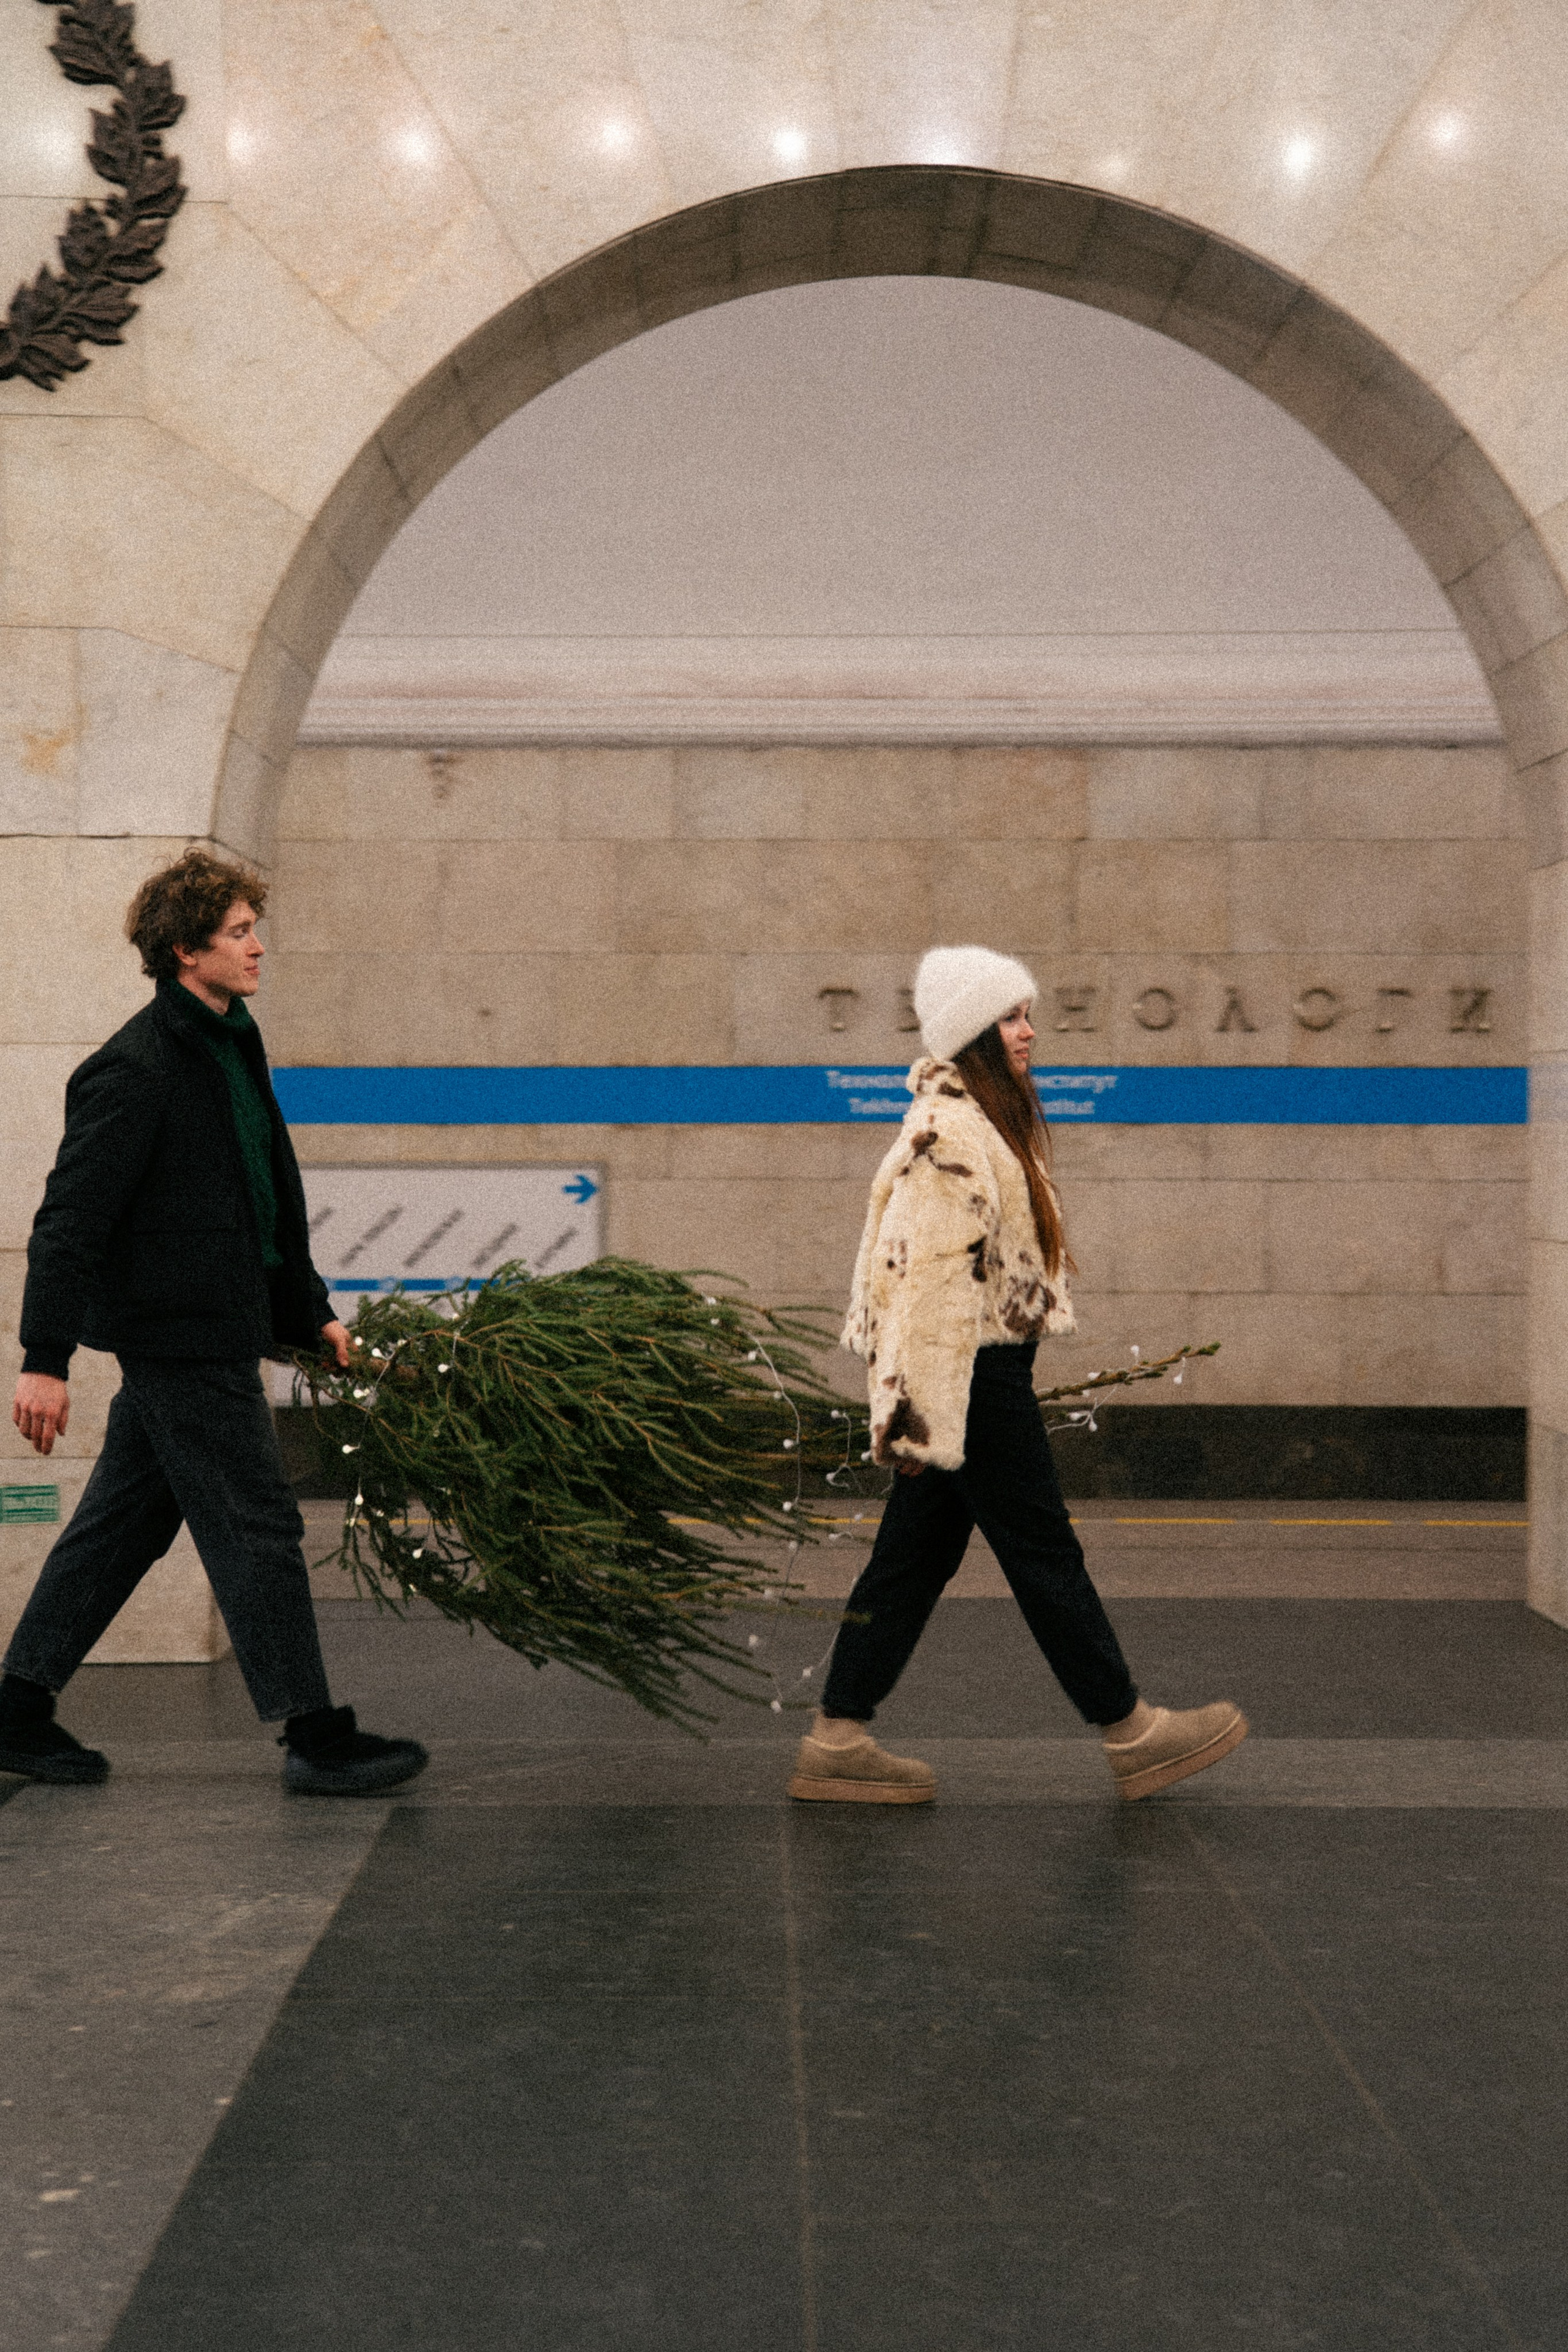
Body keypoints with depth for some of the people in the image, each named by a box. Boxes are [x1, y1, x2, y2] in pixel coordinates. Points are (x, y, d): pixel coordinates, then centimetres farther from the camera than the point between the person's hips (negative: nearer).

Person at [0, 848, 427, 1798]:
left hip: (211, 1330, 10)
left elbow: (267, 1202, 23)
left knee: (123, 1524, 14)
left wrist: (310, 1311, 22)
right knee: (257, 1527, -4)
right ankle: (316, 1737, 4)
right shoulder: (134, 1070, -16)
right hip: (183, 1336, -10)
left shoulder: (233, 1044, 14)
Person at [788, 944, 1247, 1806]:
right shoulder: (949, 1136, -18)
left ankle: (837, 1743, 13)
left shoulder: (981, 1121, 16)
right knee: (1044, 1553, 1)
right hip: (971, 1377, -10)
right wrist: (923, 1414, -25)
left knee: (916, 1555, 10)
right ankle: (1129, 1731, 14)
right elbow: (927, 1277, -23)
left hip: (982, 1370, 10)